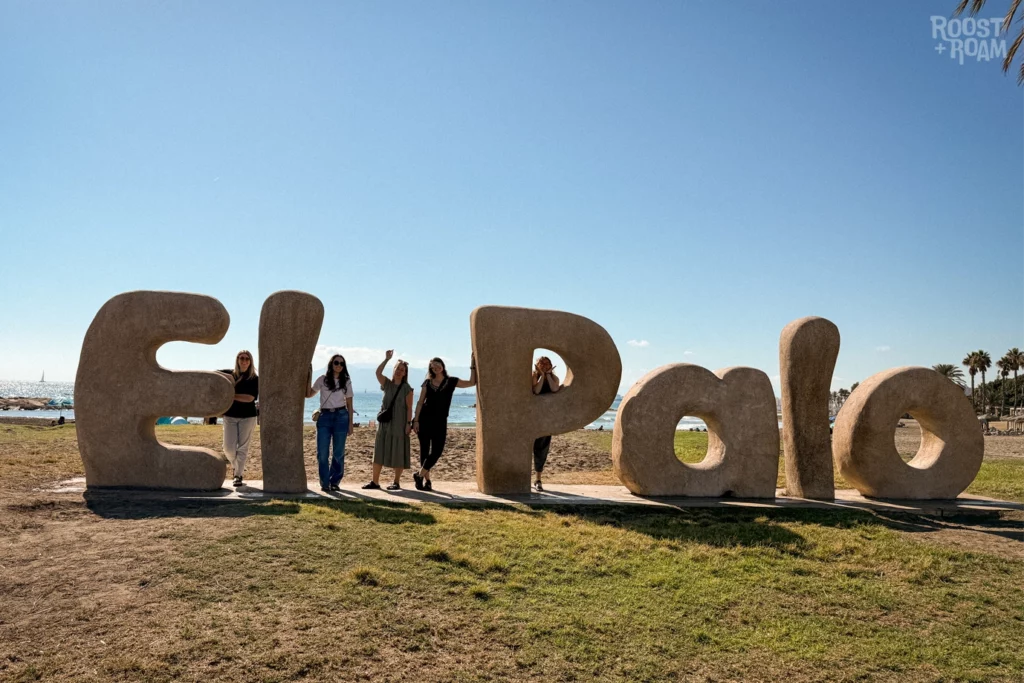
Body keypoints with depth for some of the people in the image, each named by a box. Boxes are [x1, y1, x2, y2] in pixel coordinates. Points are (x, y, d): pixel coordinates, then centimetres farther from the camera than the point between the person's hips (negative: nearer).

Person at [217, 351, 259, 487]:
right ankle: (235, 466, 29)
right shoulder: (230, 374, 3)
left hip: (247, 417, -2)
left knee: (242, 447, 1)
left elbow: (250, 398, -14)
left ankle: (238, 475, 10)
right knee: (228, 447, -1)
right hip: (230, 416, 2)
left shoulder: (254, 378, -3)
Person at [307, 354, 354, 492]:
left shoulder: (346, 382, 8)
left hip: (341, 417, 0)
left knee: (339, 453, 3)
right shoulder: (322, 379, 7)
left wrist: (350, 423, 4)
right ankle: (325, 482, 6)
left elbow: (349, 404, 9)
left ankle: (335, 482, 15)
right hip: (324, 417, 0)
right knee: (322, 452, -4)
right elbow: (308, 394, 7)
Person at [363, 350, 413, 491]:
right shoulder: (387, 384, 8)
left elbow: (409, 408, -6)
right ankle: (375, 481, 8)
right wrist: (387, 359, -14)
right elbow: (378, 373, -9)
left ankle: (396, 482, 11)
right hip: (384, 423, 4)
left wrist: (408, 424, -13)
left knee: (398, 454, 1)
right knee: (379, 452, 3)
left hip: (399, 425, -4)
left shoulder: (407, 389, -2)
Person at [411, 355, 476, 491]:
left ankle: (419, 475, 6)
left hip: (440, 421, 0)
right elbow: (420, 402, 4)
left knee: (437, 451, -9)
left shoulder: (451, 382, 5)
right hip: (425, 419, 0)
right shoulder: (427, 382, 6)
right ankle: (426, 480, 12)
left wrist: (472, 365, 2)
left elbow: (472, 382, 4)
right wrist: (416, 420, -4)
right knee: (424, 450, 2)